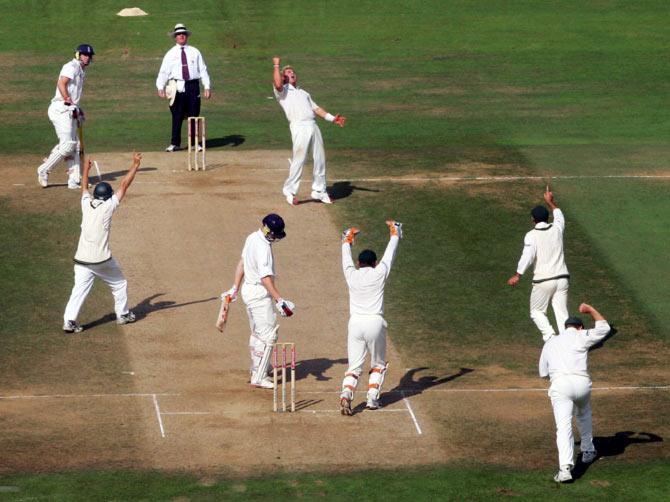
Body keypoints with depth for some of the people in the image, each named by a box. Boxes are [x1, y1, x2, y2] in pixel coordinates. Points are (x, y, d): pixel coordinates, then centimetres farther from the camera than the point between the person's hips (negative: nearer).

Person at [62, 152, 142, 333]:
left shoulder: (86, 204, 4)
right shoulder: (108, 206, -6)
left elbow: (84, 187, 25)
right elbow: (124, 185, -3)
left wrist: (86, 169, 41)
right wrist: (135, 164, 3)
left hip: (82, 260, 3)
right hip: (102, 260, -3)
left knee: (79, 290, -1)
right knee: (119, 284, 19)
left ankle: (69, 320, -15)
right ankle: (122, 314, 27)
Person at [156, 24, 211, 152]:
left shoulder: (194, 52, 11)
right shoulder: (171, 54, 7)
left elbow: (203, 70, 9)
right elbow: (163, 71, 2)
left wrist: (207, 87, 0)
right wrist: (160, 87, -12)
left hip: (193, 85, 1)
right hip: (177, 87, -1)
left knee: (194, 115, 3)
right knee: (177, 116, -1)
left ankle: (195, 143, 12)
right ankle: (175, 144, 5)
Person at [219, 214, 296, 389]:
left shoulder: (252, 238, 6)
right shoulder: (263, 248, -24)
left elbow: (242, 263, 15)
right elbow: (266, 278, -30)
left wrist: (235, 288, 21)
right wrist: (279, 300, -34)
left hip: (248, 290, 10)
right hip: (260, 294, -10)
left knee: (257, 333, 23)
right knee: (268, 335, -7)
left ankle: (257, 369, 37)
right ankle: (259, 377, -8)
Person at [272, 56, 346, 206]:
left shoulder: (303, 93, 31)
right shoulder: (282, 91, 11)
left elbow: (316, 108, 24)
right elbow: (278, 84, -13)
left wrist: (332, 118, 12)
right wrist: (276, 66, -4)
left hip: (313, 126, 6)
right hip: (299, 127, -6)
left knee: (320, 159, 7)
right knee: (299, 160, -10)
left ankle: (319, 191, 18)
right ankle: (290, 192, 0)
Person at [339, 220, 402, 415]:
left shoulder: (351, 275, 5)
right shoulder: (379, 273, 0)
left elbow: (346, 259, 25)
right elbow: (390, 253, 14)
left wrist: (347, 241, 44)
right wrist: (394, 234, 31)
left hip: (355, 323, 2)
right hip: (375, 323, -2)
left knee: (354, 367, 3)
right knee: (378, 364, 16)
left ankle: (346, 394, -21)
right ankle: (372, 398, 6)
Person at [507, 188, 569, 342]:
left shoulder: (531, 235, -7)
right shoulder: (557, 229, 6)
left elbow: (527, 256, -20)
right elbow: (559, 216, 30)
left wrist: (517, 275, -22)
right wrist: (551, 202, 43)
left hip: (543, 280, -4)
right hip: (561, 278, 4)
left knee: (537, 311, 13)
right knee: (562, 314, 4)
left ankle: (549, 336, -8)